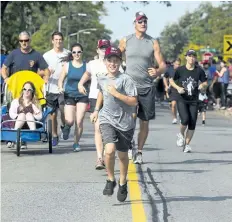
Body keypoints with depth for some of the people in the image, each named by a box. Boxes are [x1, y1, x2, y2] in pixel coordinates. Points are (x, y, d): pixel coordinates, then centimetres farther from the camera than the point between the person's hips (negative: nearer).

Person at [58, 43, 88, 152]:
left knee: (79, 121, -5)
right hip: (69, 95, 0)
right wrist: (60, 88, -11)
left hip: (82, 96, 0)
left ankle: (76, 143, 14)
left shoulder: (86, 65, 1)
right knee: (70, 121, -10)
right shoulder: (67, 65, 3)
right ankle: (67, 127, 28)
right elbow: (61, 79, 8)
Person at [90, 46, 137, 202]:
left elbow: (134, 102, -16)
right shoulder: (101, 79, 4)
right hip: (107, 120, 2)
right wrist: (96, 110, 21)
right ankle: (111, 180, 2)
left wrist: (116, 93, -21)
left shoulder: (125, 79, -12)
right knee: (110, 150, -20)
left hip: (124, 122, -2)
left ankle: (123, 184, 34)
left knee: (122, 154, 11)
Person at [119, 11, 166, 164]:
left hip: (147, 87, 1)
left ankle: (139, 152, 21)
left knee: (145, 122, 7)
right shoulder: (126, 41, 3)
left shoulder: (153, 42, 2)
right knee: (131, 116, -19)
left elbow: (163, 64, -1)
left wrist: (158, 71, -22)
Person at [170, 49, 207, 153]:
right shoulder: (180, 70, -2)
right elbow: (171, 80, 8)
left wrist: (202, 85, -13)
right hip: (182, 99, -2)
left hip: (194, 101, 2)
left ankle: (187, 144, 13)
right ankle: (181, 135, 11)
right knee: (185, 119, -20)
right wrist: (178, 88, -10)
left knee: (192, 124, -2)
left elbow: (205, 83, 10)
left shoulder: (199, 71, 1)